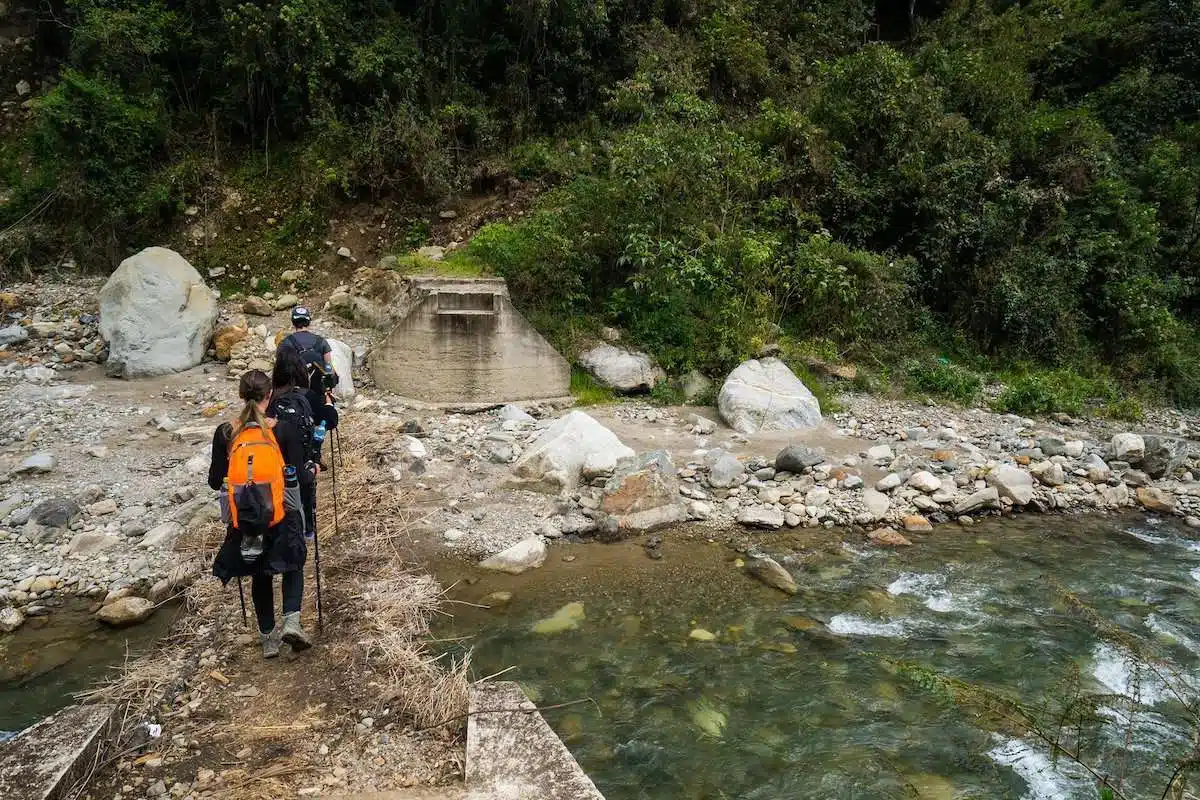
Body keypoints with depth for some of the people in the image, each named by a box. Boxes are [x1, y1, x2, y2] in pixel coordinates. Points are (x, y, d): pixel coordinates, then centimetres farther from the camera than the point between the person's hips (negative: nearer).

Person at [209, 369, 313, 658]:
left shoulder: (225, 433, -3)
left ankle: (268, 636, 28)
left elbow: (215, 481, 3)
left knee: (259, 574, 24)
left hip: (243, 519, 2)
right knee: (292, 565, 23)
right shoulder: (284, 429, -8)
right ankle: (291, 620, 1)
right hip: (281, 515, -2)